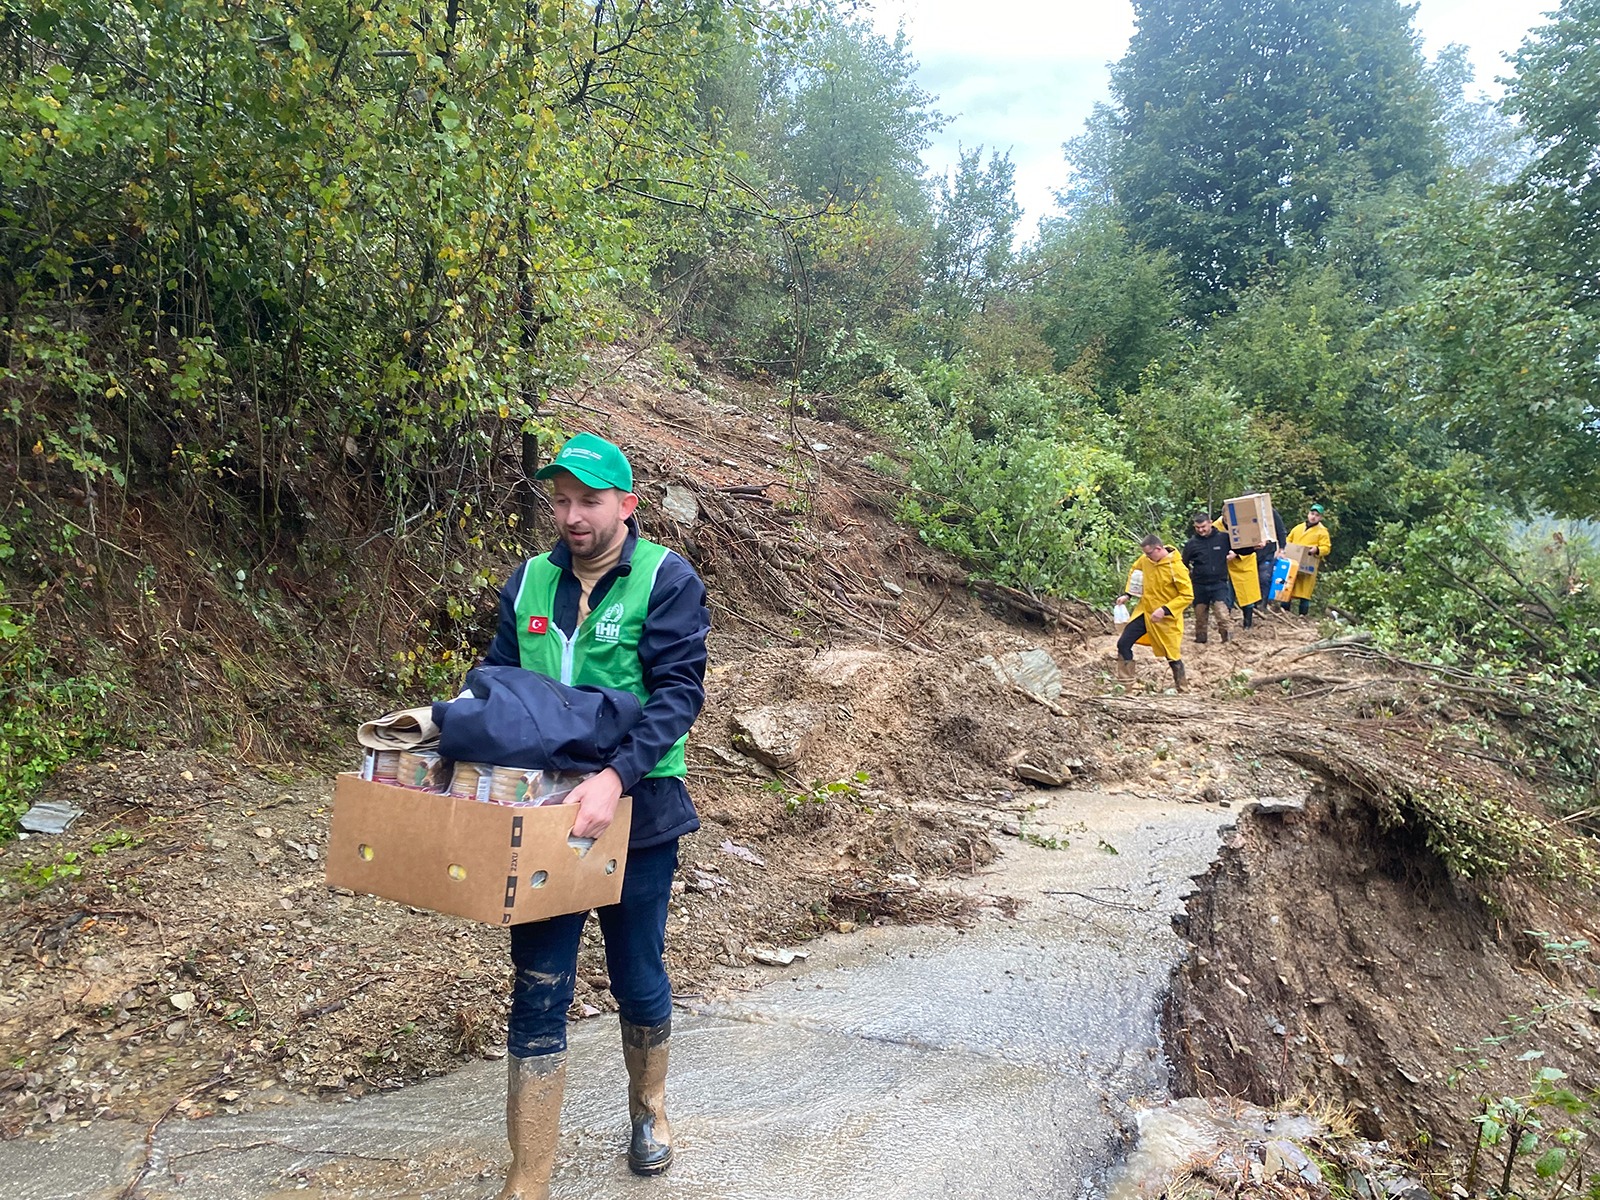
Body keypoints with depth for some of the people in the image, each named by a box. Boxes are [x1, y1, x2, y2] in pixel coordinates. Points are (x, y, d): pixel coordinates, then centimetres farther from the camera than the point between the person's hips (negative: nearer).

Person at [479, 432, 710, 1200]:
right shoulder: (529, 582, 4)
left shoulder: (666, 580, -10)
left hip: (635, 813, -3)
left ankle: (648, 1106, 45)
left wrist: (616, 777, -32)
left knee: (638, 980, 16)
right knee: (537, 997, 5)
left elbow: (679, 691, -19)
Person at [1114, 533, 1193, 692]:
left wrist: (1165, 610, -26)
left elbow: (1188, 596, -19)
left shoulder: (1177, 568, -22)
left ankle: (1183, 689, 26)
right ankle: (1127, 683, 10)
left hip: (1166, 618, -6)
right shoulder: (1145, 559, -5)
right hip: (1144, 612, 6)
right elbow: (1134, 570, 17)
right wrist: (1127, 594, 8)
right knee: (1123, 644, 0)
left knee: (1172, 655, 5)